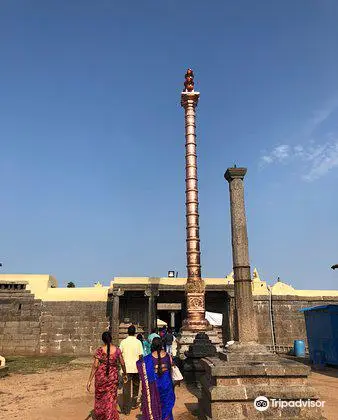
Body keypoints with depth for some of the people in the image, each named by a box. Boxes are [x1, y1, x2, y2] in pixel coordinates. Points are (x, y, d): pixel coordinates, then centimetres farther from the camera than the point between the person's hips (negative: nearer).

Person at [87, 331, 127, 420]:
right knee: (111, 399, 12)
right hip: (113, 377, 1)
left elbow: (95, 366, -15)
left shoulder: (99, 350, -13)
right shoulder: (117, 350, -7)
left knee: (100, 397, 23)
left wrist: (89, 381, -10)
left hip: (101, 377, 0)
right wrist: (125, 374, 17)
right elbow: (122, 363, 1)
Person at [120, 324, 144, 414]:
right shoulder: (138, 342, -6)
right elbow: (140, 355, -6)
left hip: (126, 368, 0)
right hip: (136, 367, 0)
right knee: (135, 386, 20)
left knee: (126, 388, 3)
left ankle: (126, 409, 0)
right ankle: (134, 404, 30)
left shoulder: (123, 342, -3)